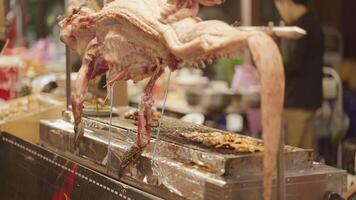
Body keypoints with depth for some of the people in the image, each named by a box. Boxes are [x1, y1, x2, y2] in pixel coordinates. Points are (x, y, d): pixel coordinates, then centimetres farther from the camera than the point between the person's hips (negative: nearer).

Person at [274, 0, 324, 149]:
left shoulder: (300, 27, -15)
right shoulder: (313, 24, 16)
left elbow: (292, 63, -21)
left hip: (296, 101, -10)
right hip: (309, 99, 10)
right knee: (305, 148, 13)